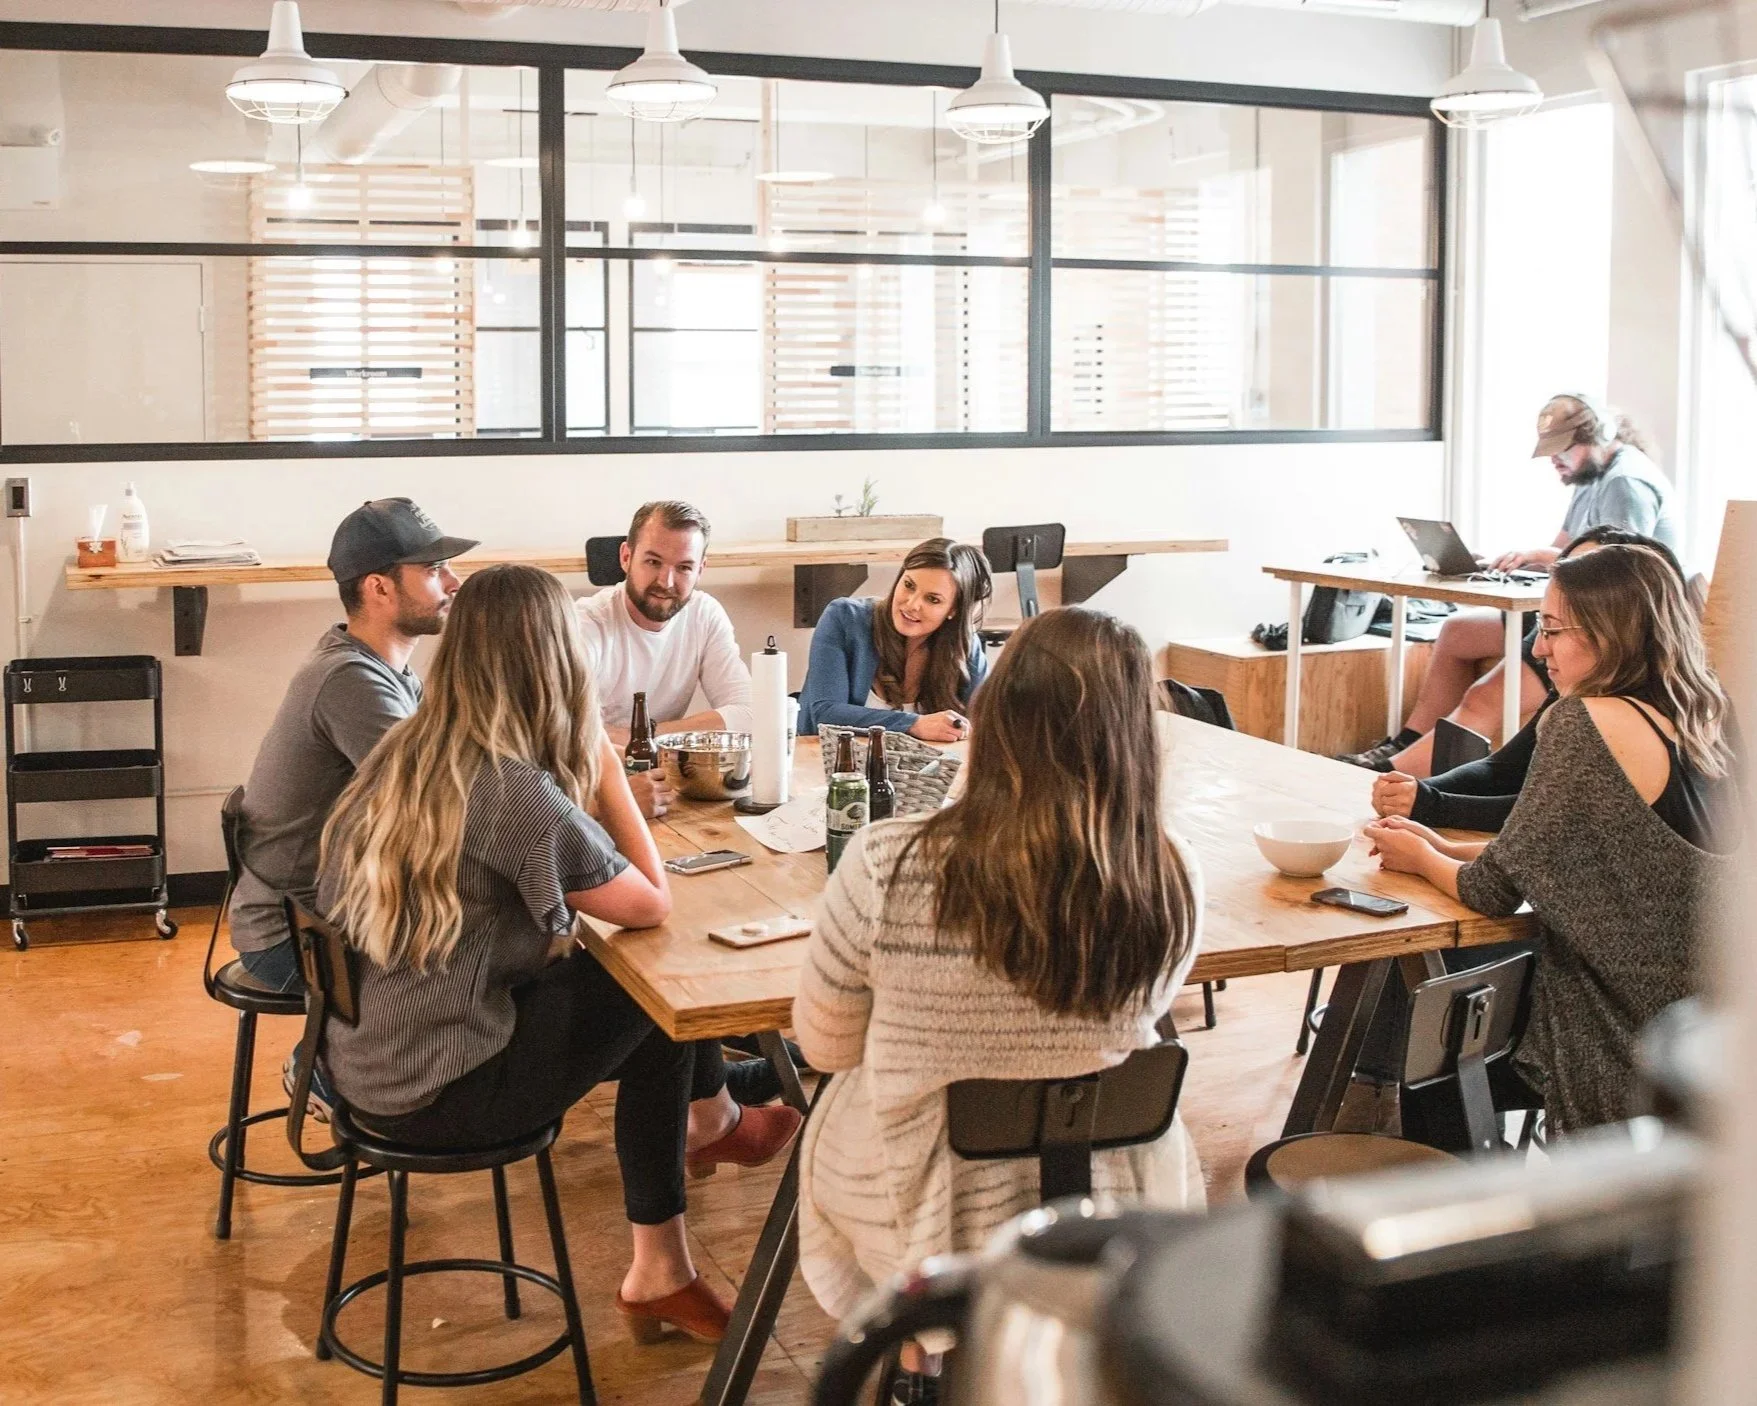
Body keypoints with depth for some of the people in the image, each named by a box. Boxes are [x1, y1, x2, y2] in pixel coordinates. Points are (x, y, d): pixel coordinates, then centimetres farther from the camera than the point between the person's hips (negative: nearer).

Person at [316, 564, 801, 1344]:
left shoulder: (400, 752, 0)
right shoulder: (518, 793, -24)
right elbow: (653, 906, -11)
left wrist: (584, 775, 0)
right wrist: (605, 766, -7)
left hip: (360, 1056, 8)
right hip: (434, 1093, -8)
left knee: (630, 996, 15)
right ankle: (712, 1119, 35)